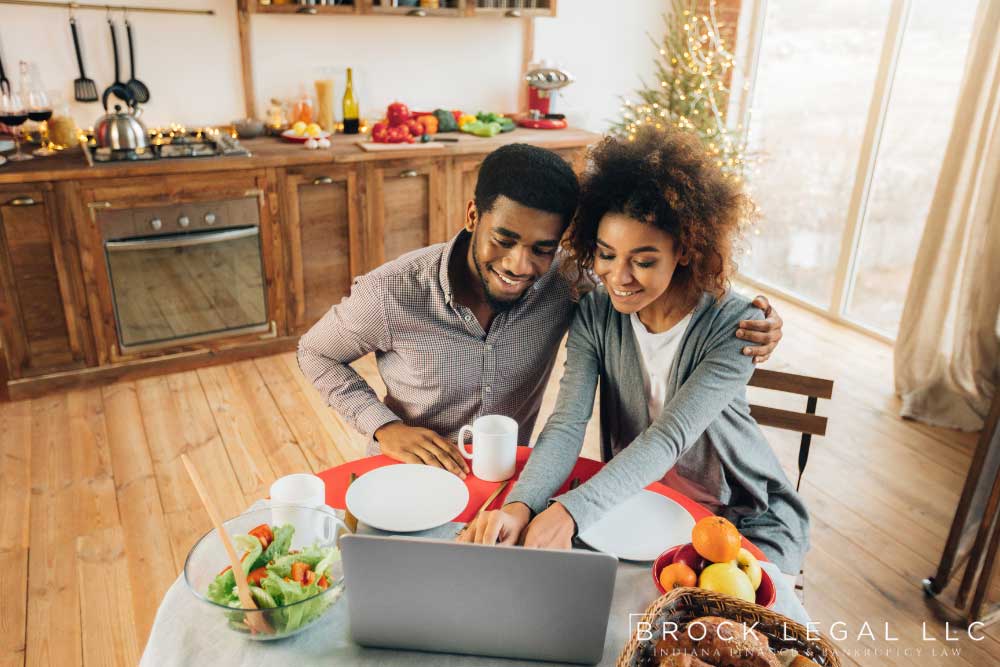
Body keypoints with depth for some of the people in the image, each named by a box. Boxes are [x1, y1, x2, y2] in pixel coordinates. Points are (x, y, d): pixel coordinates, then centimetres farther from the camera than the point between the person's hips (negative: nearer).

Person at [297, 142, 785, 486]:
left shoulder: (564, 279, -17)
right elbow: (316, 353, -4)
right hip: (409, 478, 0)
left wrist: (743, 318, -22)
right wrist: (384, 426, -17)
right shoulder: (392, 293, -22)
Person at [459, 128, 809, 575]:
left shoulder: (735, 325, -23)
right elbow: (567, 425, -22)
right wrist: (520, 505, -42)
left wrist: (571, 511, -46)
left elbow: (669, 437, -33)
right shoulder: (594, 315, -12)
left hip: (745, 516, -2)